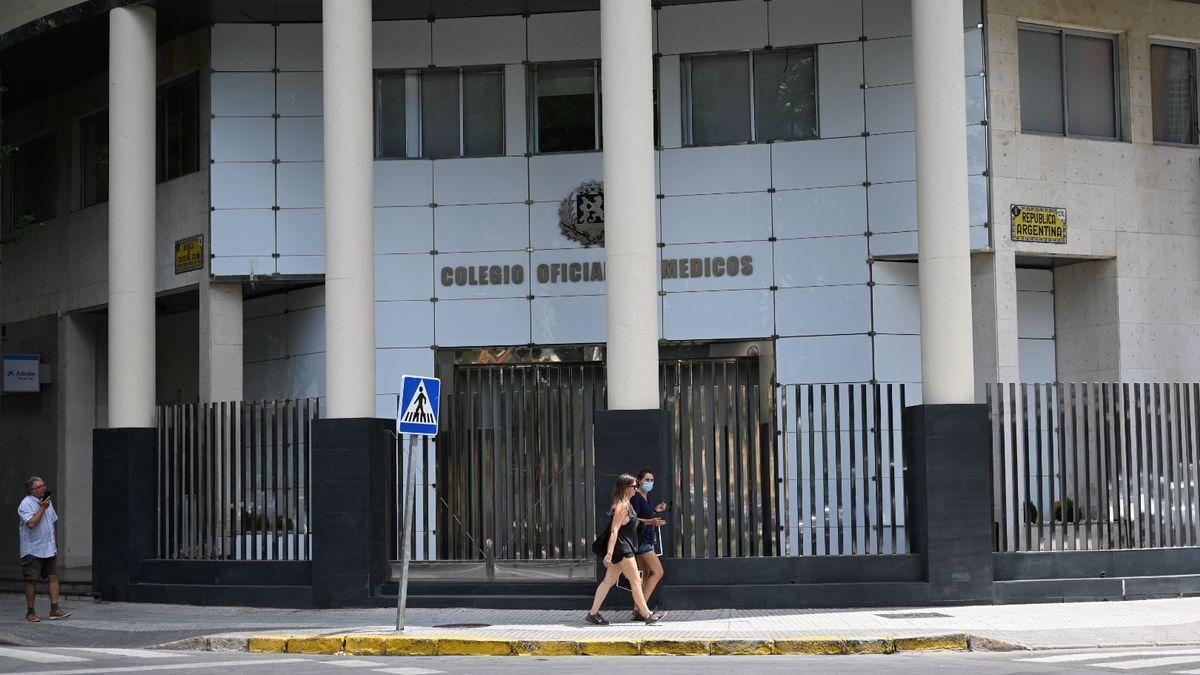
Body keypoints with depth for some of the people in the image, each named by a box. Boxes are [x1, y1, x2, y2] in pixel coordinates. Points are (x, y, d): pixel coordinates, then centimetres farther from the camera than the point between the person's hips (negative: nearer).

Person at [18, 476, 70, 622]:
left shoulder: (47, 501, 13)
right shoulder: (26, 504, -11)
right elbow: (31, 523, -25)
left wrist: (54, 542, 22)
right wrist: (42, 508, -19)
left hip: (49, 548, 7)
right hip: (32, 549, -7)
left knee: (53, 576, -1)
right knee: (32, 580, -2)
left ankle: (55, 609, 0)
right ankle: (30, 613, 6)